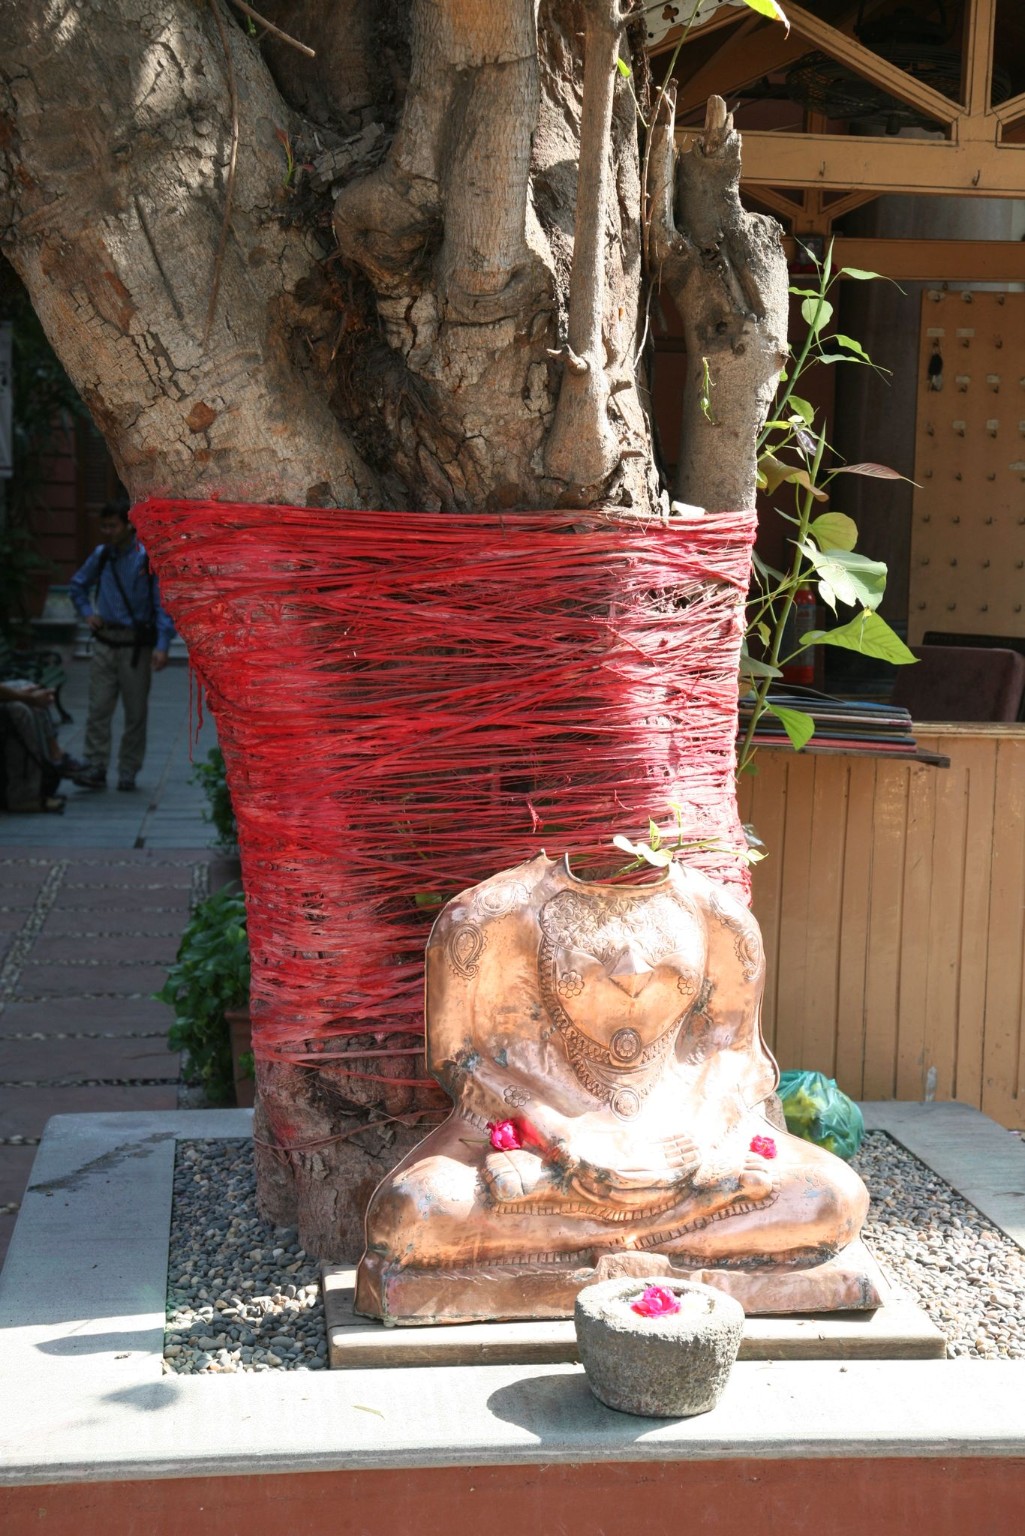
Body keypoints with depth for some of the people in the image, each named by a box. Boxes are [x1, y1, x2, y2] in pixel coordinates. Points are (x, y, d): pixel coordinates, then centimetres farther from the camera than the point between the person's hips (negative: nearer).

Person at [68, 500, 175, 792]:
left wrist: (162, 647, -18)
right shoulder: (101, 555, 7)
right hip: (105, 642, 4)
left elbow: (163, 604, -10)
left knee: (136, 712, 4)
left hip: (136, 644, -4)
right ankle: (95, 769, -2)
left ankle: (128, 773, 13)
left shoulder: (148, 558, -9)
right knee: (98, 707, -4)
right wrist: (87, 613, 8)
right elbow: (78, 585, 26)